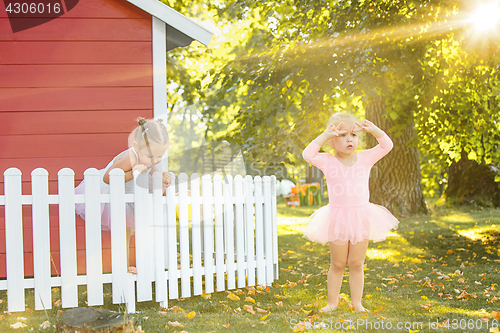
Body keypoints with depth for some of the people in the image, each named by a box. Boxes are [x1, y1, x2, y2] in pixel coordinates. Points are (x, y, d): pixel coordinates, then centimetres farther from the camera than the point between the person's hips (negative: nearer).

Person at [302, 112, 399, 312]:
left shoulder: (365, 159, 3)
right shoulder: (327, 162, -4)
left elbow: (387, 145, -1)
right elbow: (307, 154, -19)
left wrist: (374, 130, -16)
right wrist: (325, 135, -24)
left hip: (361, 217, 2)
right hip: (337, 218, -2)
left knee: (356, 263, 10)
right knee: (337, 264, 8)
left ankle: (357, 302, 21)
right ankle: (332, 302, 21)